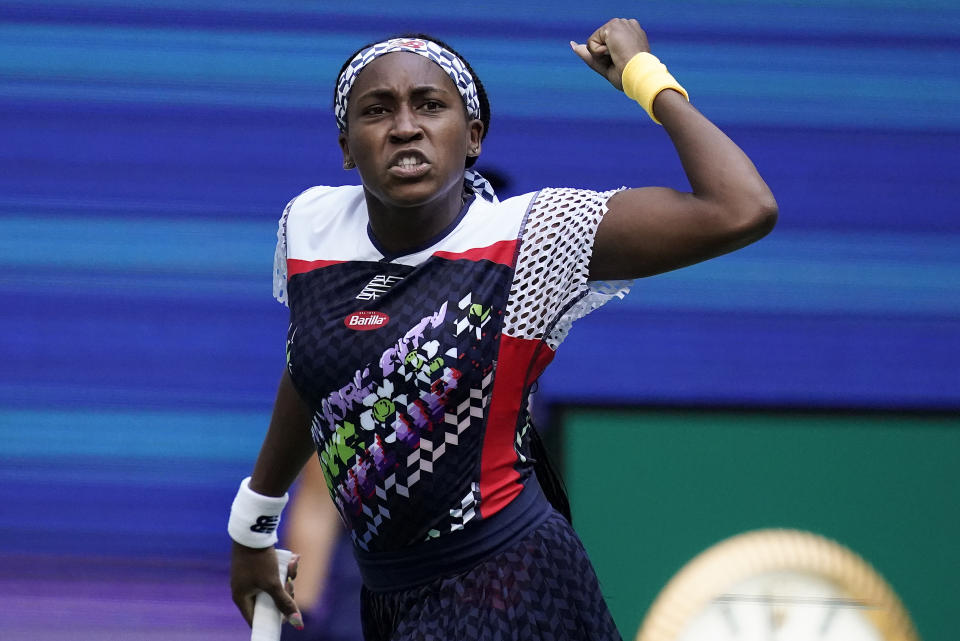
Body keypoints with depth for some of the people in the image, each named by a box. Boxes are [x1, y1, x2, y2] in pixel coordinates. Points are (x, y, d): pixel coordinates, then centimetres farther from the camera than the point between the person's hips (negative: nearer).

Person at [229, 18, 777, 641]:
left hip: (505, 589, -5)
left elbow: (744, 211, -24)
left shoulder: (528, 238, -14)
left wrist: (645, 75, -12)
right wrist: (252, 524, 31)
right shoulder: (310, 224, 1)